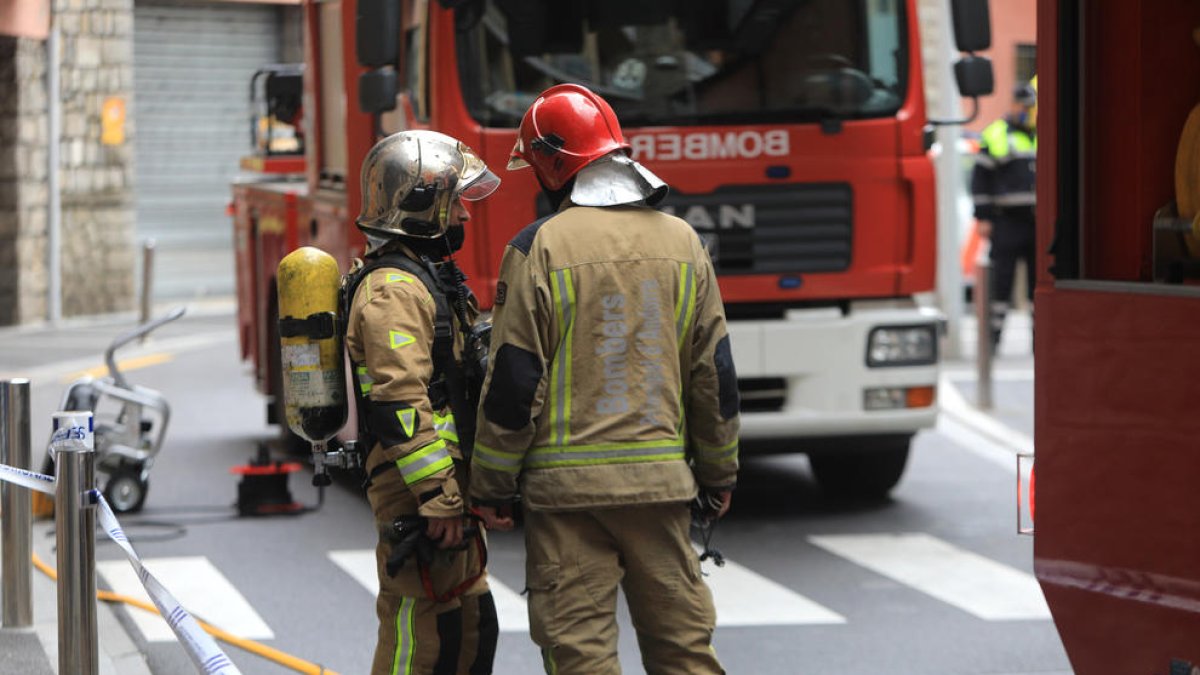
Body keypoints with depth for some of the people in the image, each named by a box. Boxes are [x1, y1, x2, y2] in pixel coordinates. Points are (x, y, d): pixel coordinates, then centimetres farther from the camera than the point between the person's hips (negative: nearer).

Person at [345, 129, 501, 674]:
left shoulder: (425, 277, 19)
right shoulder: (393, 290, -16)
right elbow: (401, 406, -24)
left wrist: (462, 494, 25)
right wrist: (439, 500, -25)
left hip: (445, 489, 11)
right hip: (417, 490, -11)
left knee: (471, 627, 14)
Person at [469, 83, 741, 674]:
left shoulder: (539, 248, -8)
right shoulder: (681, 241, 6)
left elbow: (513, 382, -8)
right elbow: (714, 373, 10)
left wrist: (491, 486, 1)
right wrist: (718, 474, 21)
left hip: (567, 485, -4)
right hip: (661, 480, 4)